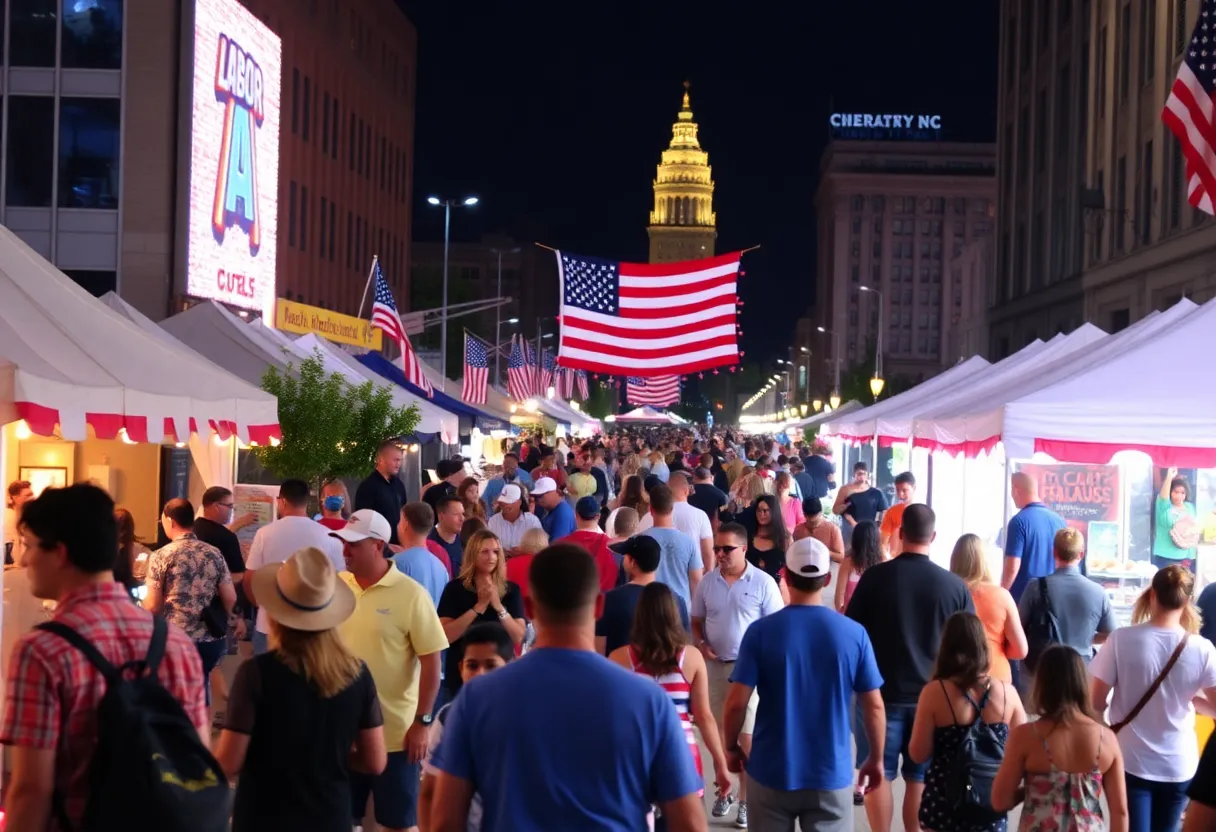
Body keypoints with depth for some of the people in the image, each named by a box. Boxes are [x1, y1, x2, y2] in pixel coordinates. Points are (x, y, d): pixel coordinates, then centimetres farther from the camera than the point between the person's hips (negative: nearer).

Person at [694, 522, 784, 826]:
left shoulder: (763, 582, -8)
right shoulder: (707, 582, 4)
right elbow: (696, 622, 13)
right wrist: (701, 644, -6)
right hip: (715, 665, 4)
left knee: (747, 736, -2)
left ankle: (746, 800, 6)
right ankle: (723, 792, 26)